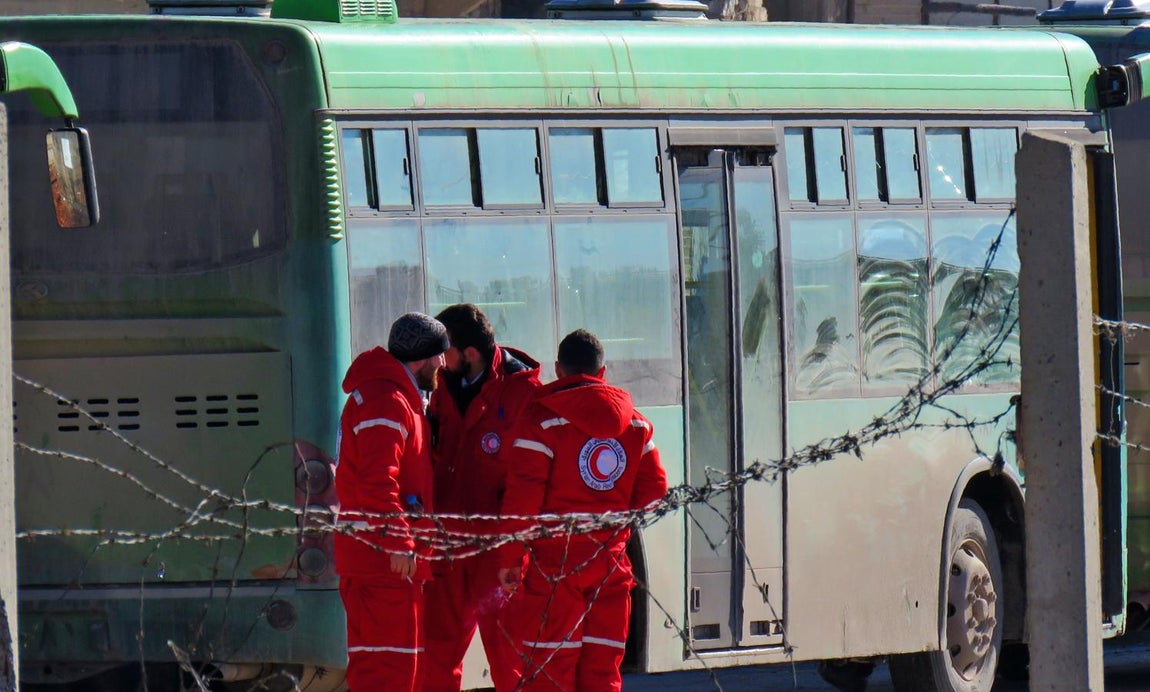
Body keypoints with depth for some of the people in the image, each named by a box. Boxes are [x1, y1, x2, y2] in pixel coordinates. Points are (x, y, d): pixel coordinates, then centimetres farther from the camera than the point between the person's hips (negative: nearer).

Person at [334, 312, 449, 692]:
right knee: (388, 661, -13)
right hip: (382, 558, -11)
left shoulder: (395, 397, 22)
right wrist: (398, 541, -24)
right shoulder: (387, 403, -14)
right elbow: (378, 481, -22)